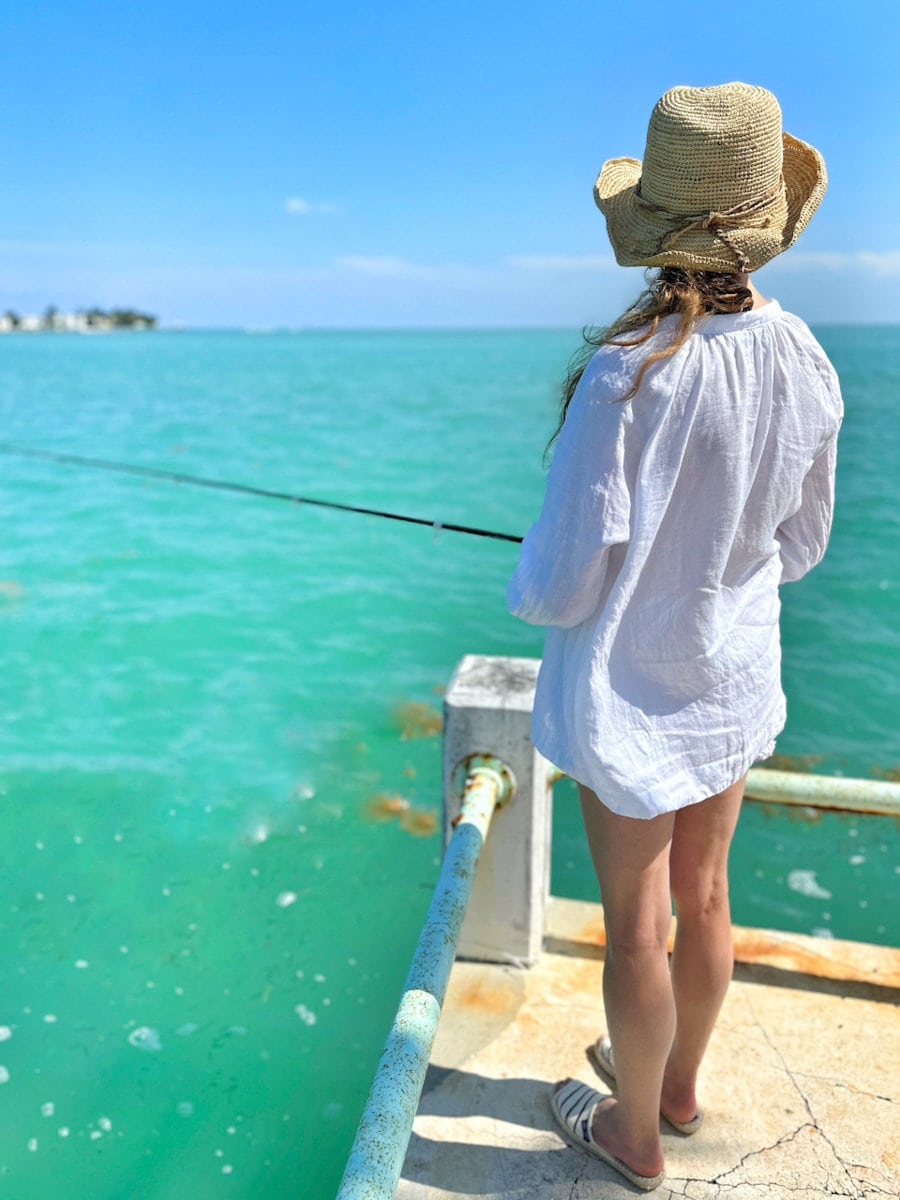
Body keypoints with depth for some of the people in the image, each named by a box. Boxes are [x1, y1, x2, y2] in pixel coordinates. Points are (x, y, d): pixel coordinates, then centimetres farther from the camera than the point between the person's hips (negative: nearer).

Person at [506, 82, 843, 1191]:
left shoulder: (627, 373, -26)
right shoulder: (806, 365, -5)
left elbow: (565, 581, -23)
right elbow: (801, 546, 6)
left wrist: (524, 592, 0)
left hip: (629, 688, -6)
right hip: (736, 681, 6)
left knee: (636, 923, 13)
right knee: (702, 896, 23)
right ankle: (678, 1083, 48)